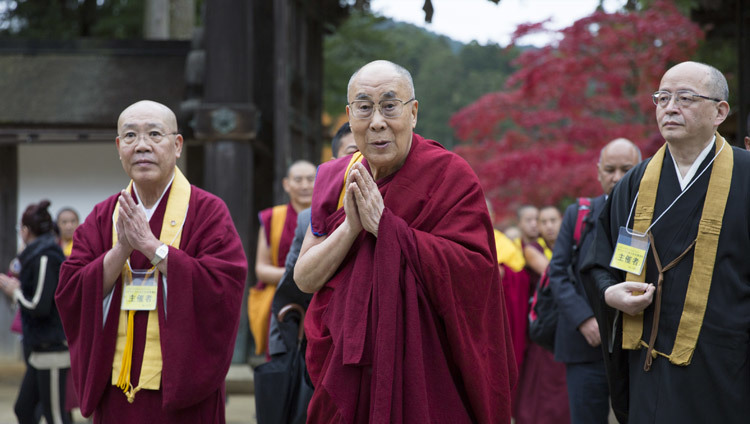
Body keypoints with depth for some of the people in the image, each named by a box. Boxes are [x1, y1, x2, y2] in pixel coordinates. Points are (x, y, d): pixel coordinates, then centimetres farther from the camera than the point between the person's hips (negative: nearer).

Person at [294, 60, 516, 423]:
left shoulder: (450, 176, -9)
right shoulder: (334, 180, 4)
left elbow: (475, 270, -21)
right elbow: (304, 278, 0)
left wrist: (384, 226, -23)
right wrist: (351, 227, -17)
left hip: (427, 374, -3)